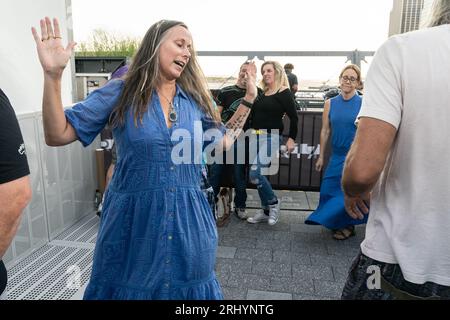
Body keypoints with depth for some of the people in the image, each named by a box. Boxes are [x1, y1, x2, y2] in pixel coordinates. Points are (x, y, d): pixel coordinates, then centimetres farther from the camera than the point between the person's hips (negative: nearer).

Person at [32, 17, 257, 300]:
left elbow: (224, 141, 14)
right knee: (128, 287, 16)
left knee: (188, 286, 17)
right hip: (133, 218, -2)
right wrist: (53, 75, -20)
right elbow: (58, 135, -8)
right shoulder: (120, 93, -5)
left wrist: (248, 99, 8)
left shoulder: (196, 99, 4)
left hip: (188, 217, 3)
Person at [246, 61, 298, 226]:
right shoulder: (262, 93, 14)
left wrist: (291, 138, -12)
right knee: (258, 175, 9)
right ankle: (266, 211, 23)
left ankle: (273, 203, 7)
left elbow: (293, 117, -8)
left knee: (255, 174, -16)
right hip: (255, 136, 7)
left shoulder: (284, 93, -5)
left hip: (271, 137, -7)